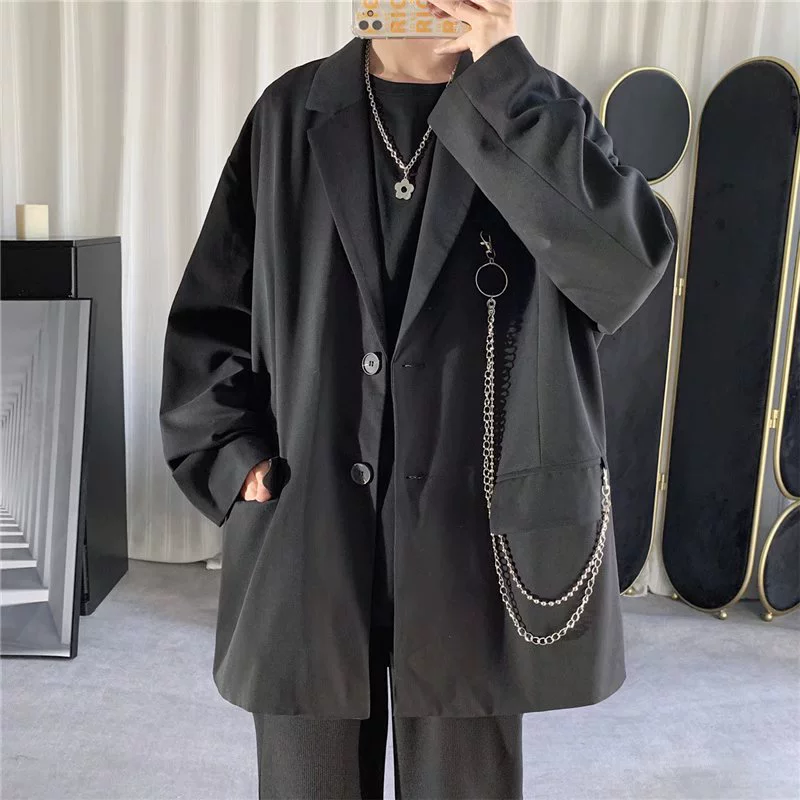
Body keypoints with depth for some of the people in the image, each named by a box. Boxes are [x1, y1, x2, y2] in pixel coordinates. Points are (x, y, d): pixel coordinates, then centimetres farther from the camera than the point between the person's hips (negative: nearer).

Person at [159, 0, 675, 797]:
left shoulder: (538, 114, 3)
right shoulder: (291, 114, 5)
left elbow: (628, 267, -16)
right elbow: (209, 310, 9)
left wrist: (504, 78, -15)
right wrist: (231, 453, -2)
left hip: (471, 536, 0)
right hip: (305, 532, 1)